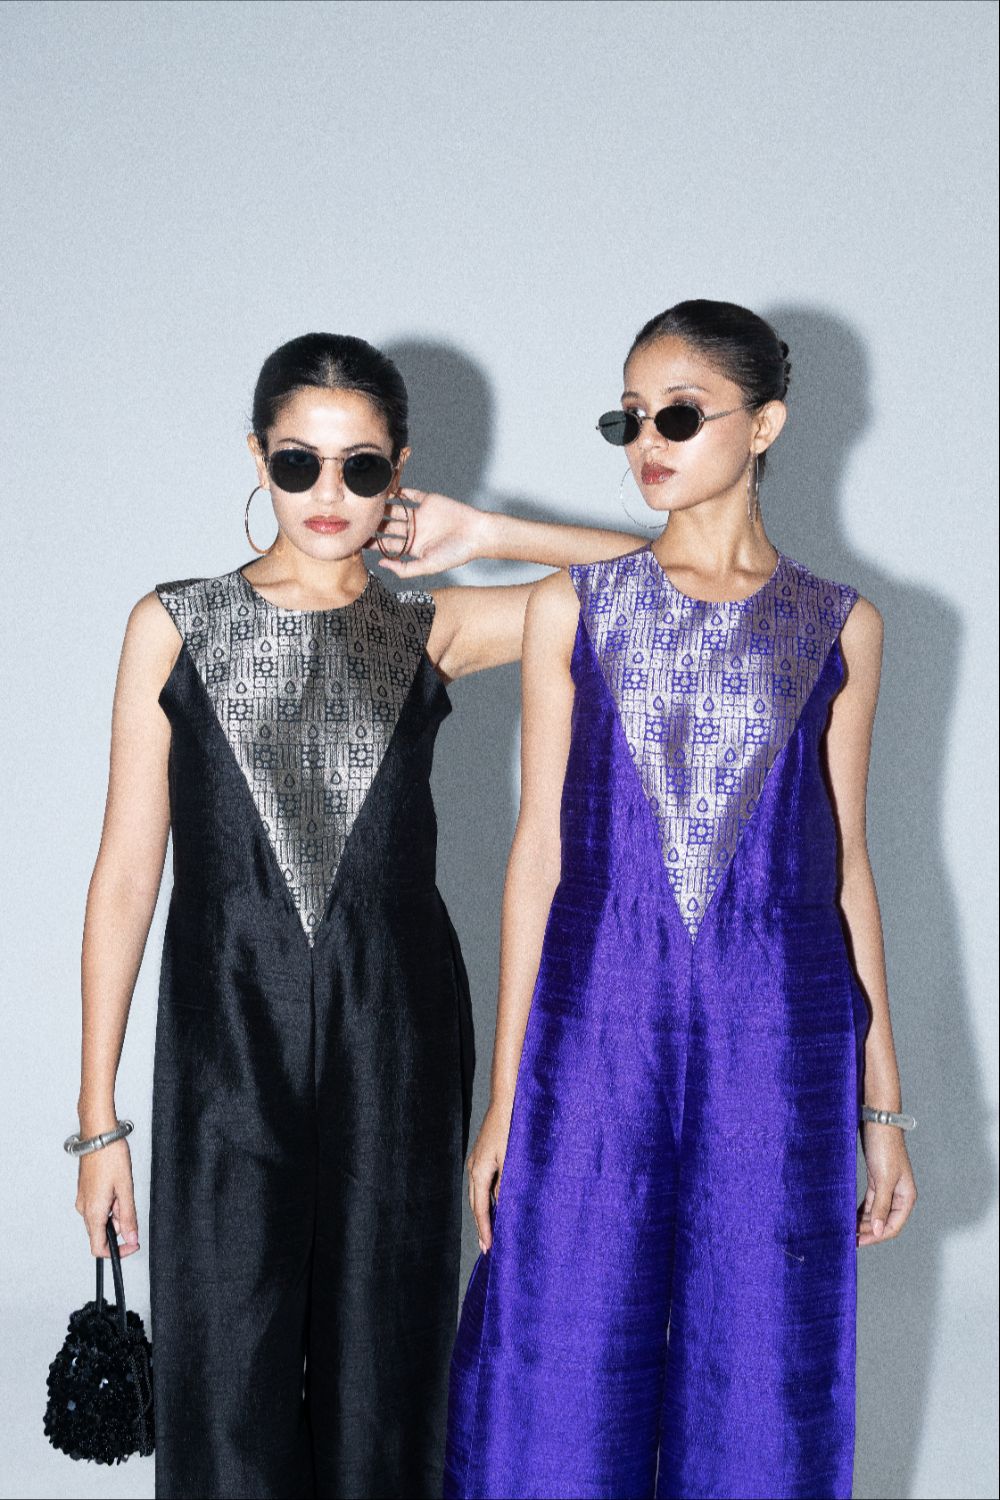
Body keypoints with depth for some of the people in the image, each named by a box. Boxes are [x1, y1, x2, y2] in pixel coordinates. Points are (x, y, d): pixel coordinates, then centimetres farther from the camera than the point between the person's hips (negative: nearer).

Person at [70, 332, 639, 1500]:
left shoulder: (429, 632, 5)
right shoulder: (177, 626, 3)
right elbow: (127, 870, 2)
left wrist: (483, 538, 1)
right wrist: (99, 1116, 0)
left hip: (397, 1041, 1)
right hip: (228, 1042, -1)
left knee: (381, 1376, 8)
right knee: (226, 1395, 1)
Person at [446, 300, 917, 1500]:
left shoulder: (839, 627, 6)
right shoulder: (573, 608, 5)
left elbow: (844, 864, 8)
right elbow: (540, 849, 4)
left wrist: (881, 1106, 7)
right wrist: (503, 1099, 1)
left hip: (777, 1042, 0)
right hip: (598, 1029, 0)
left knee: (759, 1389, 7)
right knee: (565, 1394, 4)